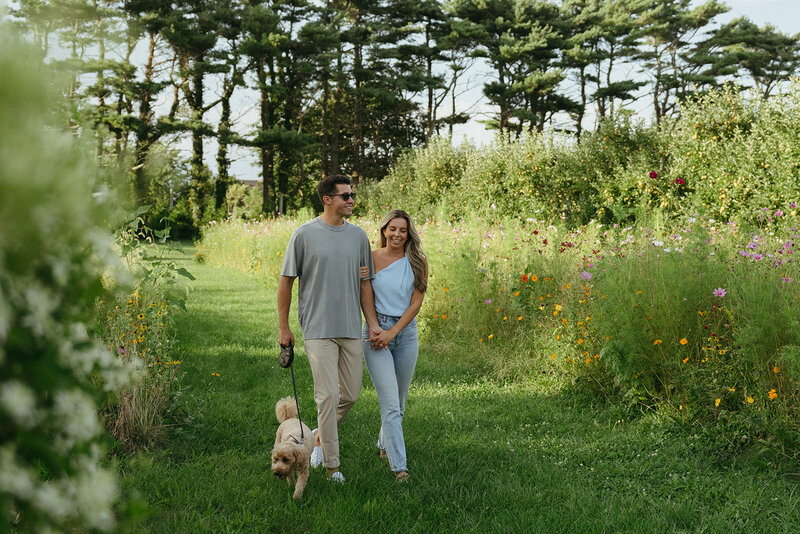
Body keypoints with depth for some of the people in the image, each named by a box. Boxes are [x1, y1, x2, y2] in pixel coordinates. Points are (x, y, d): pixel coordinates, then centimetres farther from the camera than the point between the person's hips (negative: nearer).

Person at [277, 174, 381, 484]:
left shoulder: (358, 236, 9)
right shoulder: (304, 234, -3)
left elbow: (365, 283, 14)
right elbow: (286, 281, 1)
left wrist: (373, 323, 6)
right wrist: (283, 327, 0)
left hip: (351, 330, 5)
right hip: (318, 329, -4)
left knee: (351, 394, 8)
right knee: (328, 395, -7)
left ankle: (321, 436, 34)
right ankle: (332, 464, 4)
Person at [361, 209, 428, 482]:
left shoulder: (417, 262, 1)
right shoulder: (371, 258, -1)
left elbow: (416, 303, -4)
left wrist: (392, 332, -12)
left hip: (406, 332, 3)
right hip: (375, 331, -2)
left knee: (399, 401, 15)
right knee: (390, 403, -10)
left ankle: (385, 445, 40)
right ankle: (399, 466, -7)